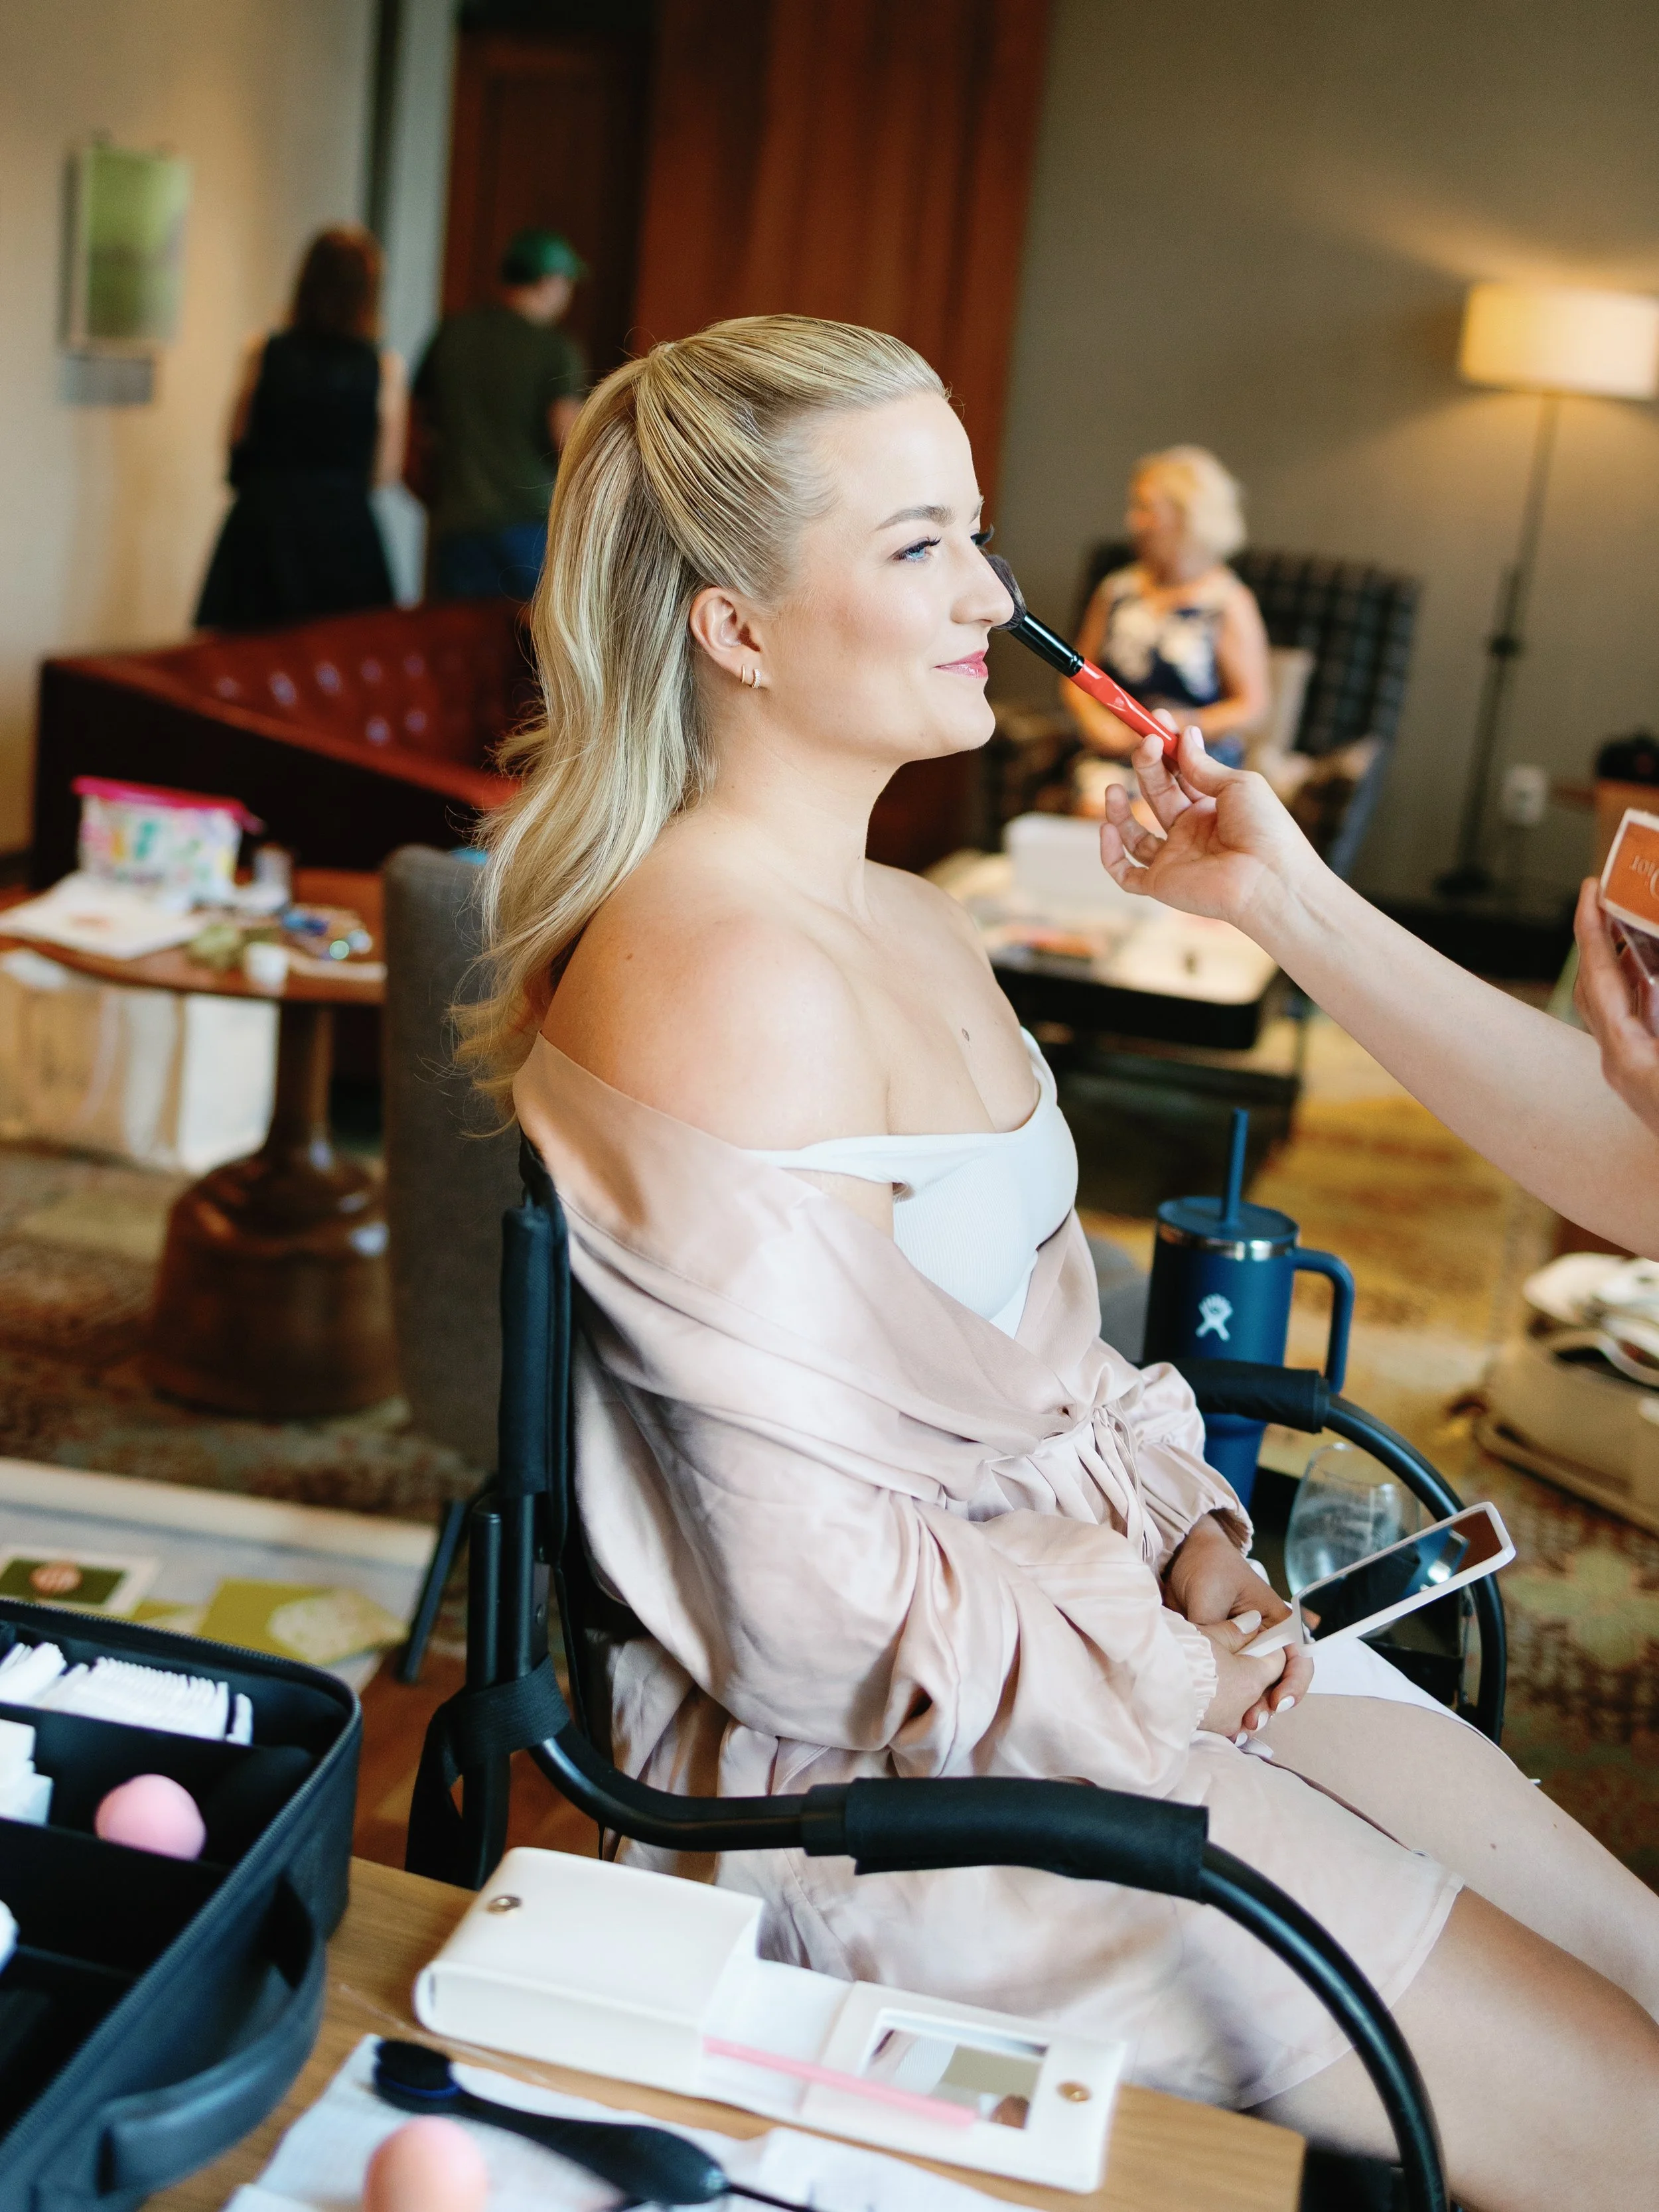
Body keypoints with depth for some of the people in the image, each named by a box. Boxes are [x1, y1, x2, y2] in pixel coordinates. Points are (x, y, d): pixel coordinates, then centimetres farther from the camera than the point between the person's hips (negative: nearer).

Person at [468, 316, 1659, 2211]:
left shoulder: (913, 926, 8)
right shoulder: (735, 977, -24)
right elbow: (816, 1597, -25)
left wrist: (1189, 1532, 1)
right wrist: (1149, 1665, -11)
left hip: (1114, 1612, 9)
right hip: (888, 1755, -9)